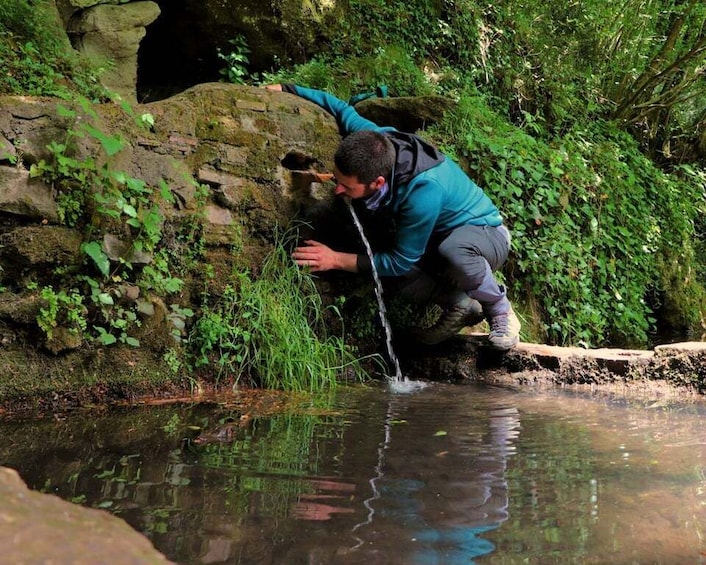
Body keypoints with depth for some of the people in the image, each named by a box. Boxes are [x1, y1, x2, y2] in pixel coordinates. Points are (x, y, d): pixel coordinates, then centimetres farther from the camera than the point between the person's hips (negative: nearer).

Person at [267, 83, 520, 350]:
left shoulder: (423, 193, -41)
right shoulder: (373, 141, -21)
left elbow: (400, 262, -30)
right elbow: (341, 108, 1)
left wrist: (337, 259, -27)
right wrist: (287, 89, -2)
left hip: (486, 235, -6)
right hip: (439, 238, 6)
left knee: (452, 251, -44)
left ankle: (500, 310, -14)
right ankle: (460, 303, -1)